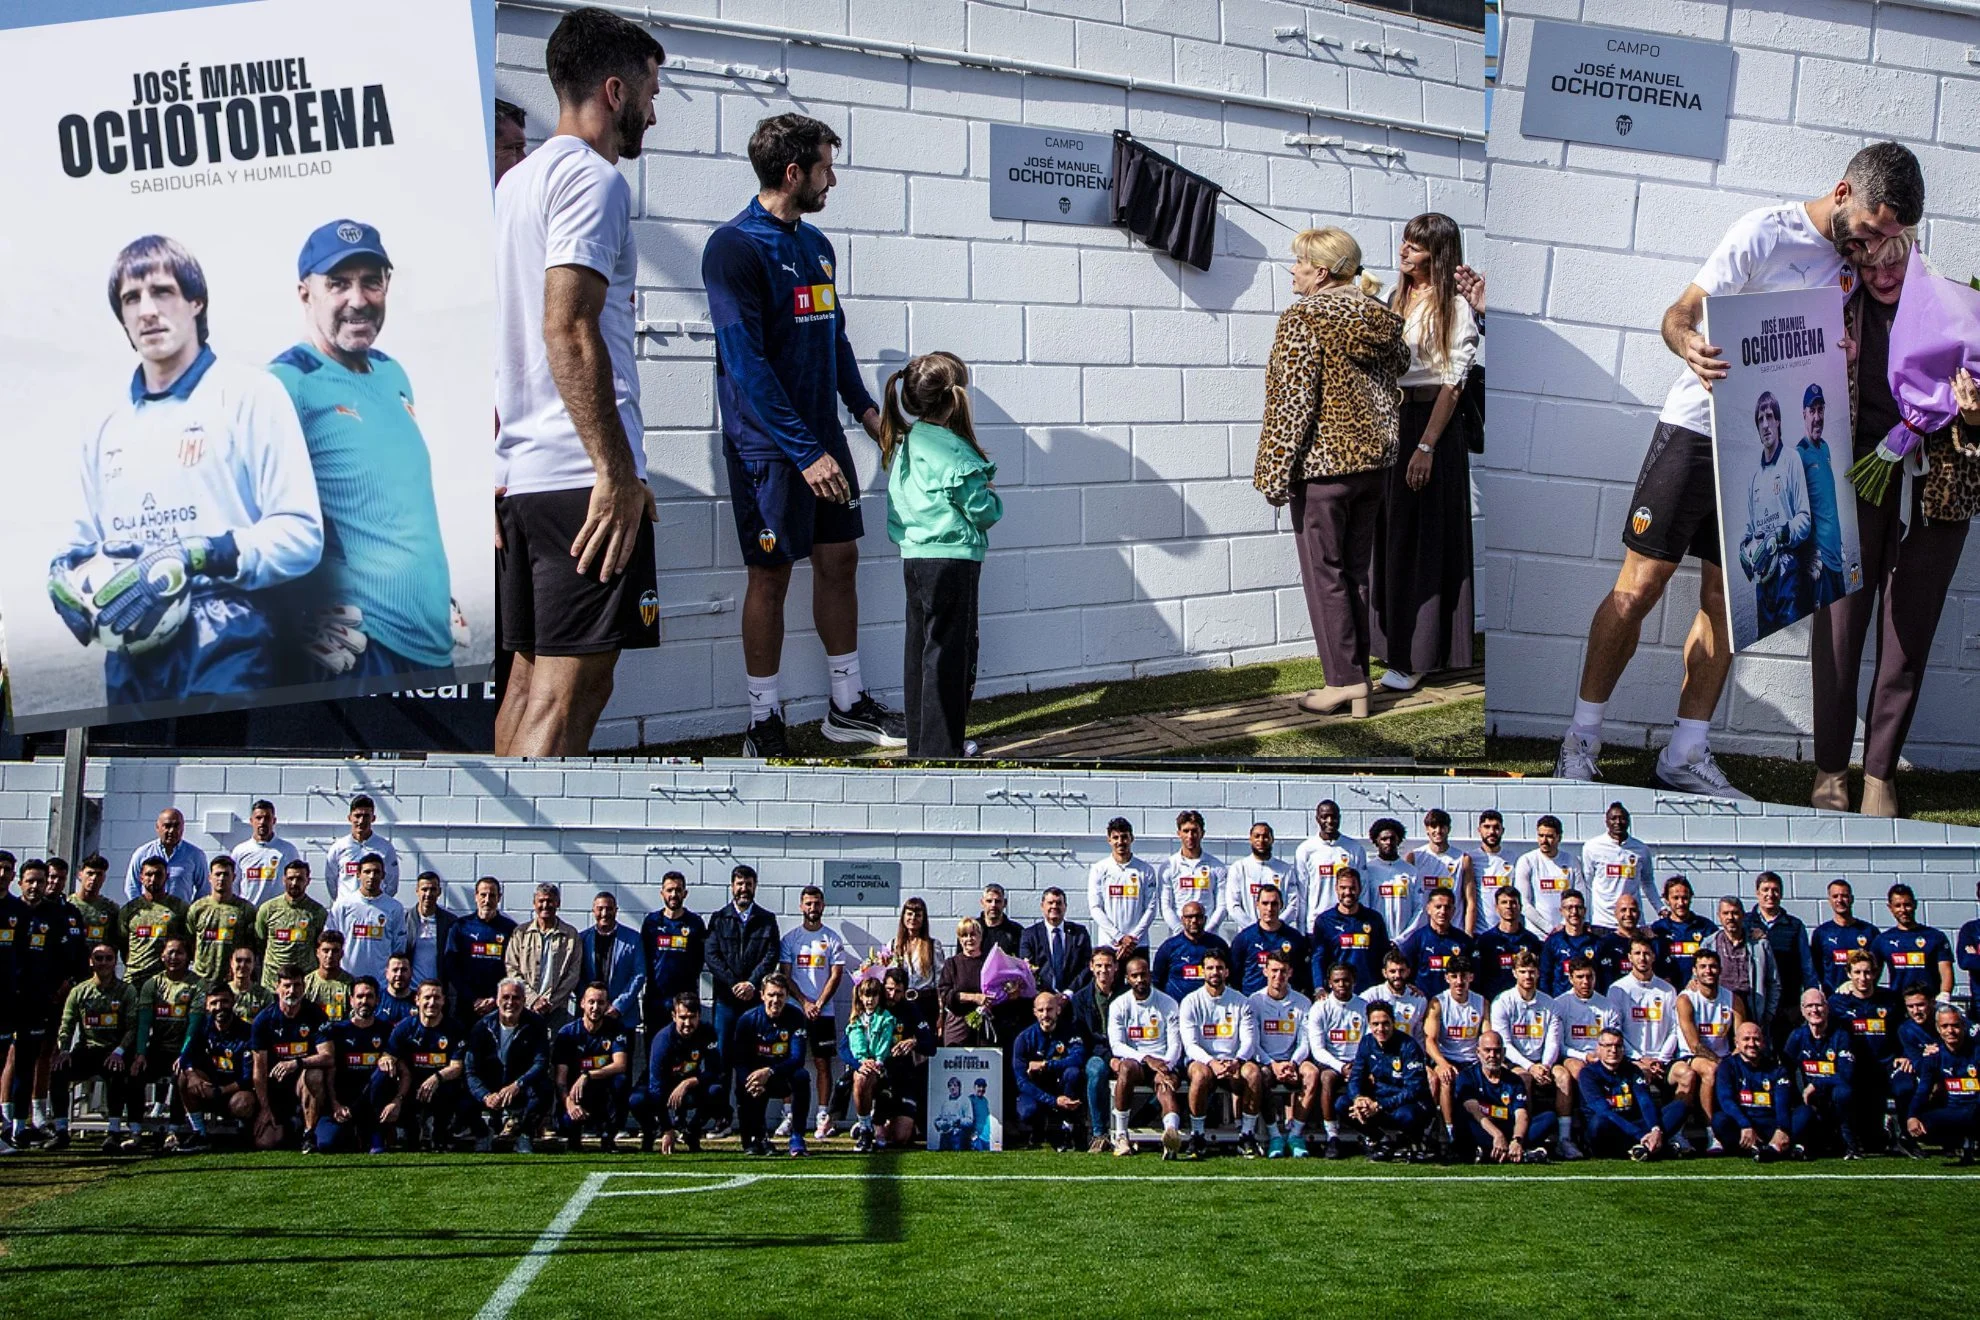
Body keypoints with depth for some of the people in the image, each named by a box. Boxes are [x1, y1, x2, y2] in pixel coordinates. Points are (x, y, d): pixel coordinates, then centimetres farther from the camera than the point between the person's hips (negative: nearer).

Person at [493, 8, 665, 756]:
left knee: (532, 678, 14)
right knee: (571, 691, -11)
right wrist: (618, 472, -20)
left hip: (521, 472, 10)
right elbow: (568, 329, -19)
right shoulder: (591, 177, -8)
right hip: (582, 473, -10)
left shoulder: (515, 183, 21)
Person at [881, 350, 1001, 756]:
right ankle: (941, 749, -1)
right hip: (951, 559, -9)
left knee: (920, 649, 15)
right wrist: (992, 498, 7)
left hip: (915, 557, 9)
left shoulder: (906, 443, 9)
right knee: (948, 654, -3)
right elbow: (983, 509, -16)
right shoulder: (953, 452, -17)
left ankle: (920, 743, 25)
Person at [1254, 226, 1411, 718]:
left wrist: (1276, 471, -13)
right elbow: (1400, 367, 16)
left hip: (1323, 460, -7)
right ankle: (1359, 684, 14)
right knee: (1359, 568, 11)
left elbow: (1293, 401, -17)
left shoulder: (1302, 318, -13)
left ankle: (1344, 679, 1)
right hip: (1374, 457, 7)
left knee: (1324, 571, 1)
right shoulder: (1381, 319, 7)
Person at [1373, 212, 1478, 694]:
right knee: (1391, 536, 10)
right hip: (1389, 421, 7)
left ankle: (1417, 657, 2)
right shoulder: (1395, 300, 12)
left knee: (1422, 540, -3)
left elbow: (1451, 382, -12)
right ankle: (1395, 643, 19)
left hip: (1431, 424, -7)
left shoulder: (1454, 308, -8)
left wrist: (1427, 445, -18)